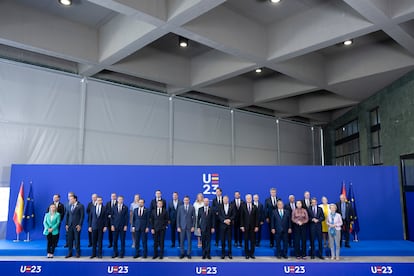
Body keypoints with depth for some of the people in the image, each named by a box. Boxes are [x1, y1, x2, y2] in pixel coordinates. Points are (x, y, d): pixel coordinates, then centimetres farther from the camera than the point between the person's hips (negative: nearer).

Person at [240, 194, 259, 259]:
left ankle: (252, 253, 14)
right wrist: (242, 226, -6)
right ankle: (247, 254, 13)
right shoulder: (243, 207, 1)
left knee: (253, 240, 4)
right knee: (246, 240, 4)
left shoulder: (254, 207, 4)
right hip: (245, 226, -1)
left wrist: (257, 226, -3)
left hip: (253, 226, 1)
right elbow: (241, 217, 0)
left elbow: (257, 217, 3)